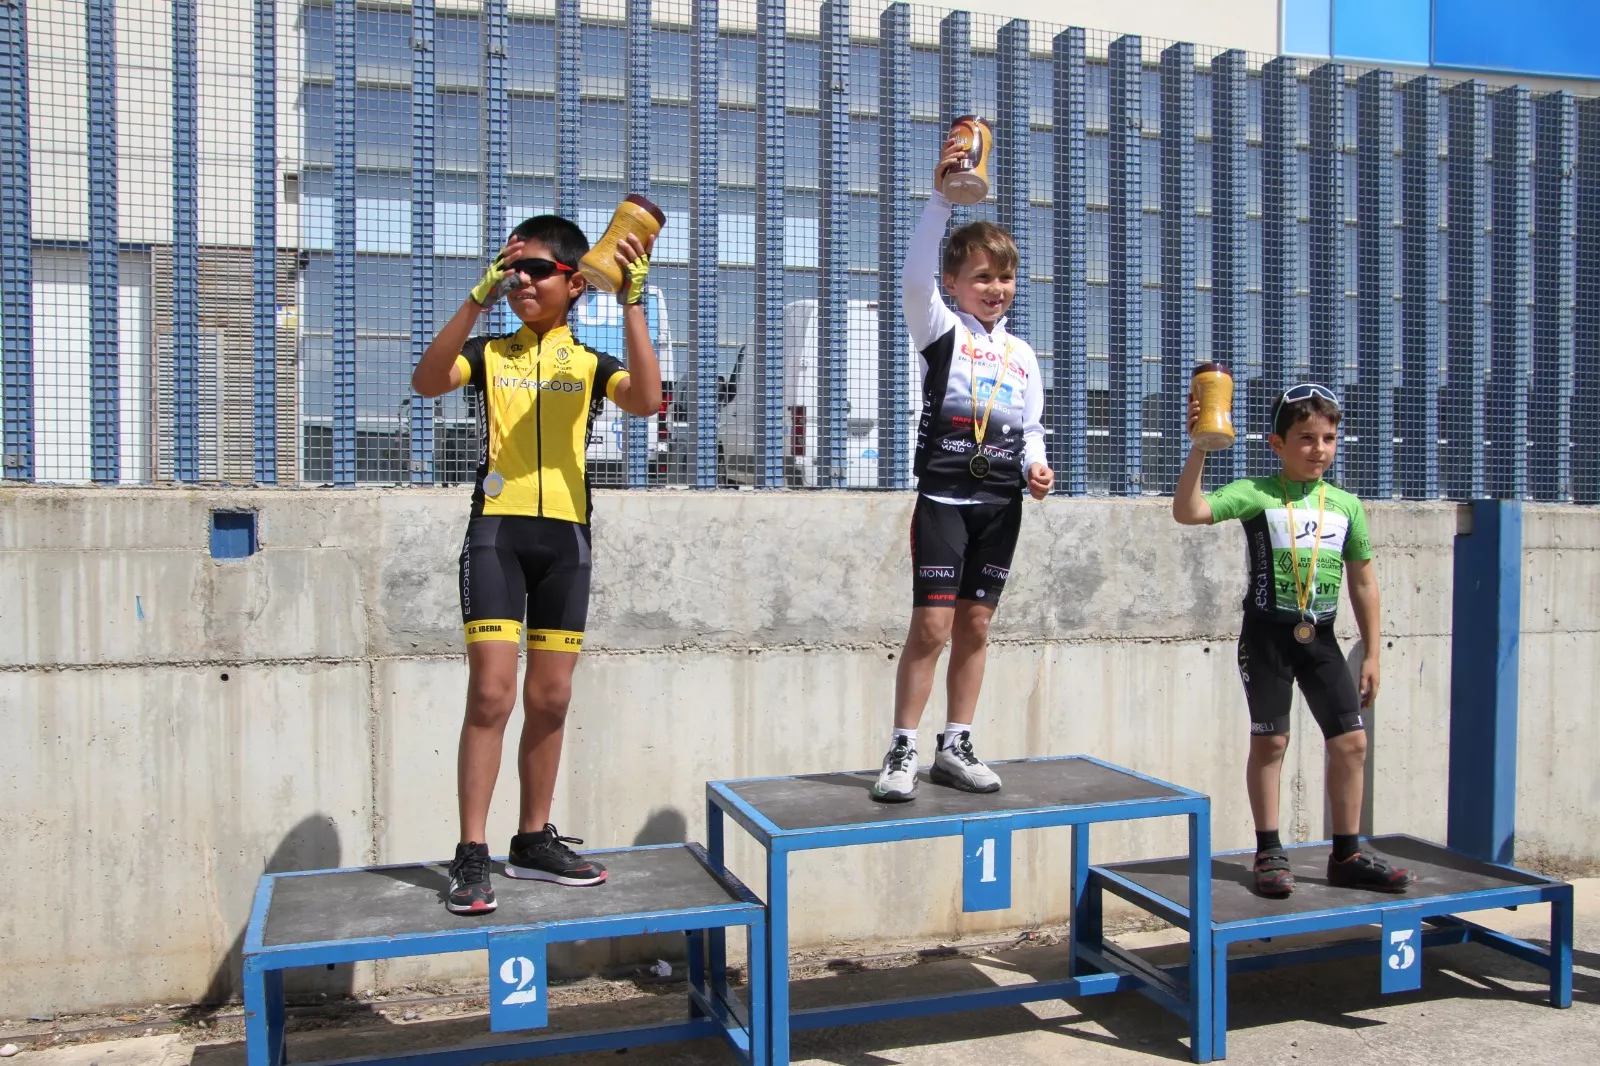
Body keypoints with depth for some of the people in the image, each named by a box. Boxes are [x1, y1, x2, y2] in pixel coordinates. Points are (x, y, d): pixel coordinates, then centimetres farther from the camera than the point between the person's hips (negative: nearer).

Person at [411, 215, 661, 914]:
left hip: (564, 536, 2)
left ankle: (534, 841, 21)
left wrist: (631, 304, -17)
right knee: (491, 694, -9)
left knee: (550, 698, 8)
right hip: (497, 529, -2)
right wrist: (480, 296, -20)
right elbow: (428, 381, -14)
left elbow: (645, 400, -11)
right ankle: (471, 856, -1)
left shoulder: (589, 365, 10)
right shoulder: (488, 354, 8)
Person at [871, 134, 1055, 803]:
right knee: (932, 624, -9)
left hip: (1001, 500, 5)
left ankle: (955, 749, 19)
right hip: (944, 494, -5)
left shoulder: (1022, 354, 14)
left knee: (975, 625, 9)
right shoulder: (941, 328, -1)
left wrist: (1036, 468, -2)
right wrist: (941, 197, -27)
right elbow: (914, 277, -21)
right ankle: (902, 752, 1)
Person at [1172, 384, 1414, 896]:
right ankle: (1269, 853, 16)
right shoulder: (1255, 495, -8)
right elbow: (1187, 512, -23)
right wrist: (1199, 448, -31)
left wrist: (1371, 654, 11)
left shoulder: (1347, 506, 4)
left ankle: (1347, 854, 19)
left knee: (1351, 740, 4)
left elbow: (1363, 583, 11)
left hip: (1320, 637, 4)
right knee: (1270, 741, 3)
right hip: (1267, 633, -4)